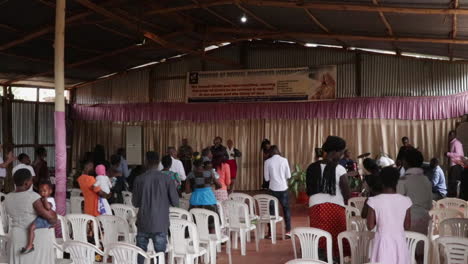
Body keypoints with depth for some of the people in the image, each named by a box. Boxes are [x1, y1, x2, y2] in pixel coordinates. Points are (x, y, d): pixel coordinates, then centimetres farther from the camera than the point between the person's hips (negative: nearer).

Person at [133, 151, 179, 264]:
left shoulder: (139, 179, -3)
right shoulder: (167, 179, -5)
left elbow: (135, 203, 4)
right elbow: (175, 202, -3)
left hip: (143, 222, 1)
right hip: (160, 223, -1)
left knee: (140, 254, 12)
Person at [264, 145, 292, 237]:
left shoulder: (267, 162, -5)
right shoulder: (284, 160, -4)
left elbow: (266, 178, -1)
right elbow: (288, 176, 0)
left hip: (273, 189, 0)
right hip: (283, 188, 0)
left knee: (271, 209, 9)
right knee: (286, 209, 13)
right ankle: (288, 230, 12)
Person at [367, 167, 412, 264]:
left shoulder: (374, 201, -12)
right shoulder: (405, 201, -6)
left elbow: (370, 226, -7)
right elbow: (407, 226, 1)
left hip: (383, 242, -2)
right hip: (399, 242, 2)